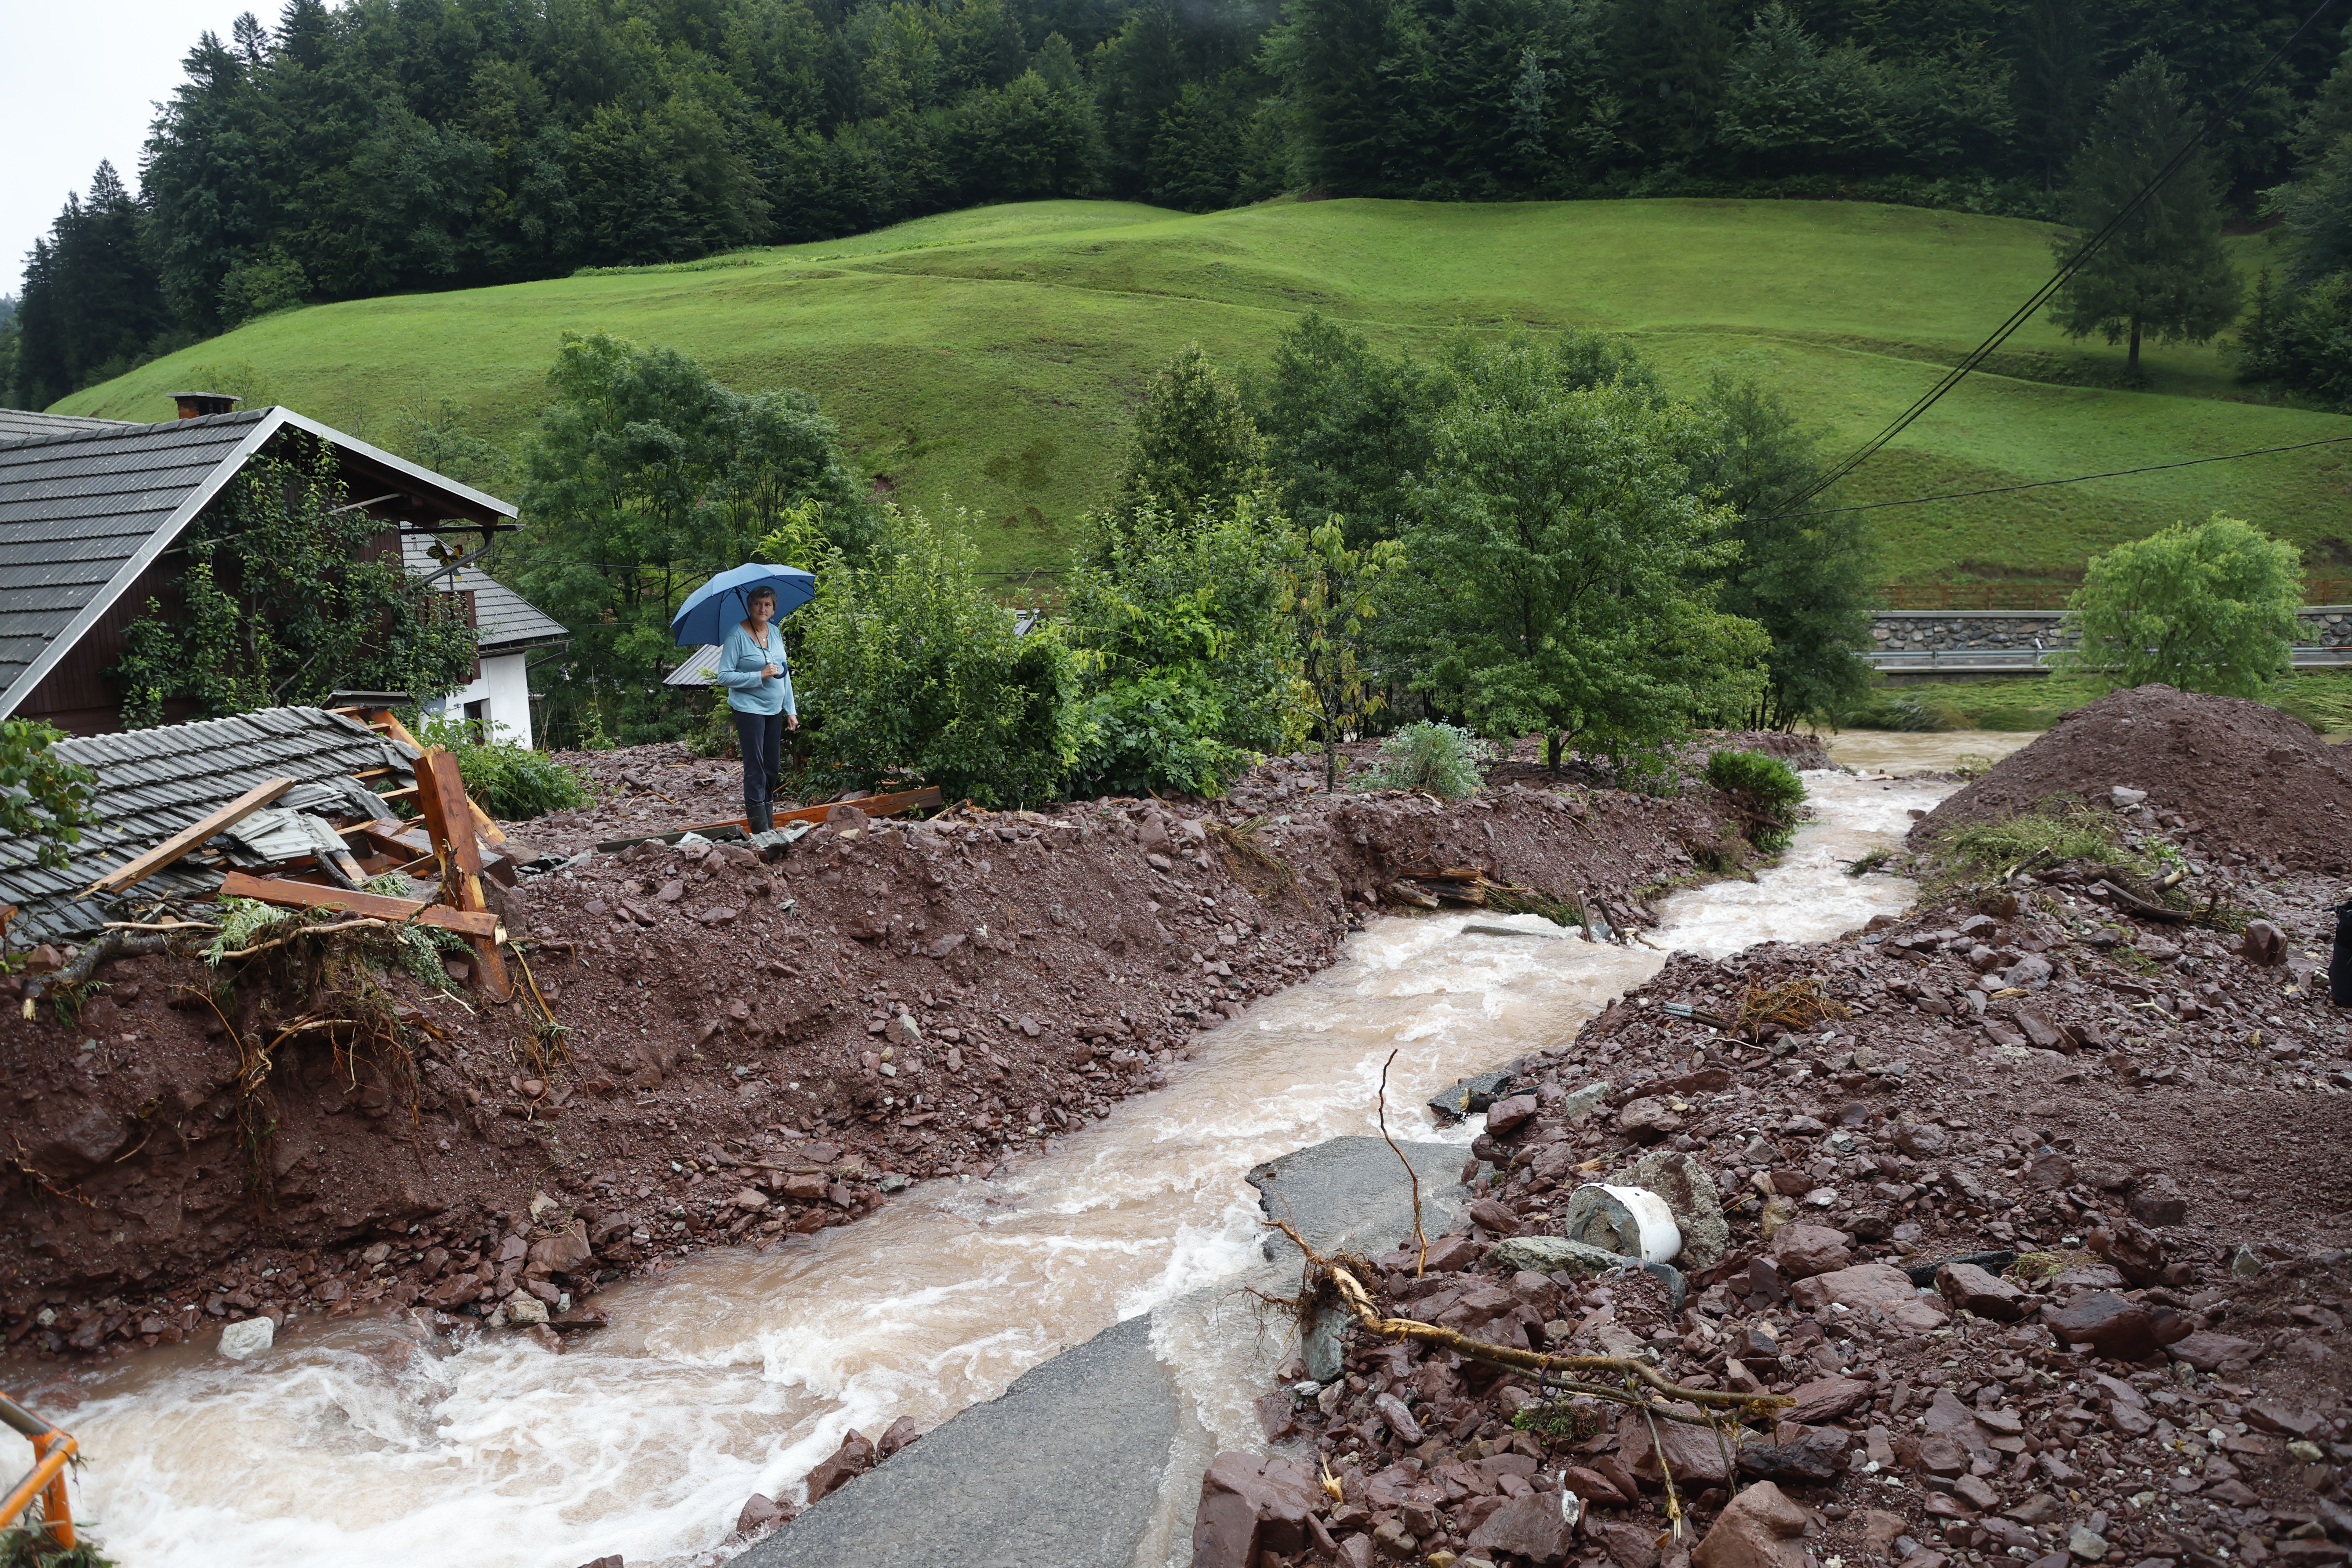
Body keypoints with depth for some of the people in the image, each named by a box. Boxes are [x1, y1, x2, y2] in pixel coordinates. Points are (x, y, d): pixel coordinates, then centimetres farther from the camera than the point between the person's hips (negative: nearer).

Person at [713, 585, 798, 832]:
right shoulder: (737, 635, -11)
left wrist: (791, 710, 11)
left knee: (773, 767, 11)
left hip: (774, 709, 7)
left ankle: (770, 827, 21)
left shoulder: (775, 633, 8)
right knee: (755, 768, -6)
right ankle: (761, 832, -5)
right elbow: (724, 676, -14)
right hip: (749, 708, -7)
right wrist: (760, 676, -21)